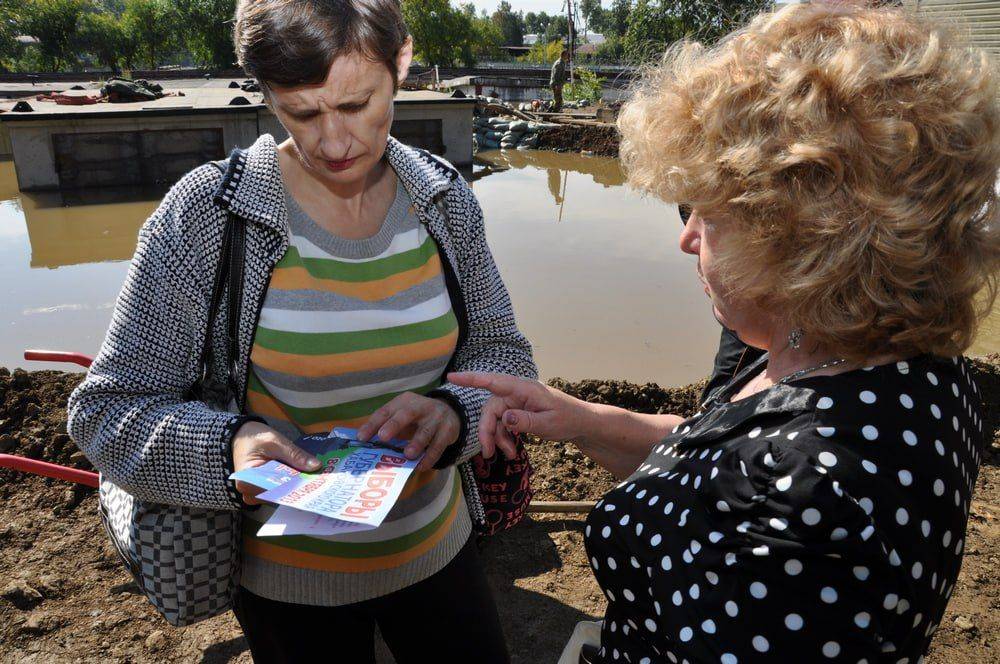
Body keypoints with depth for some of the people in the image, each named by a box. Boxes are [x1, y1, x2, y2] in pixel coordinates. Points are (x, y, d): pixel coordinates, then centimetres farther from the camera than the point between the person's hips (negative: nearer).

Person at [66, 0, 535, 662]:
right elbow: (107, 410, -14)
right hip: (285, 581, -2)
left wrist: (452, 410, -24)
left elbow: (503, 354, -3)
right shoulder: (206, 213, -18)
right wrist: (228, 448, -33)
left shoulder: (445, 197, -9)